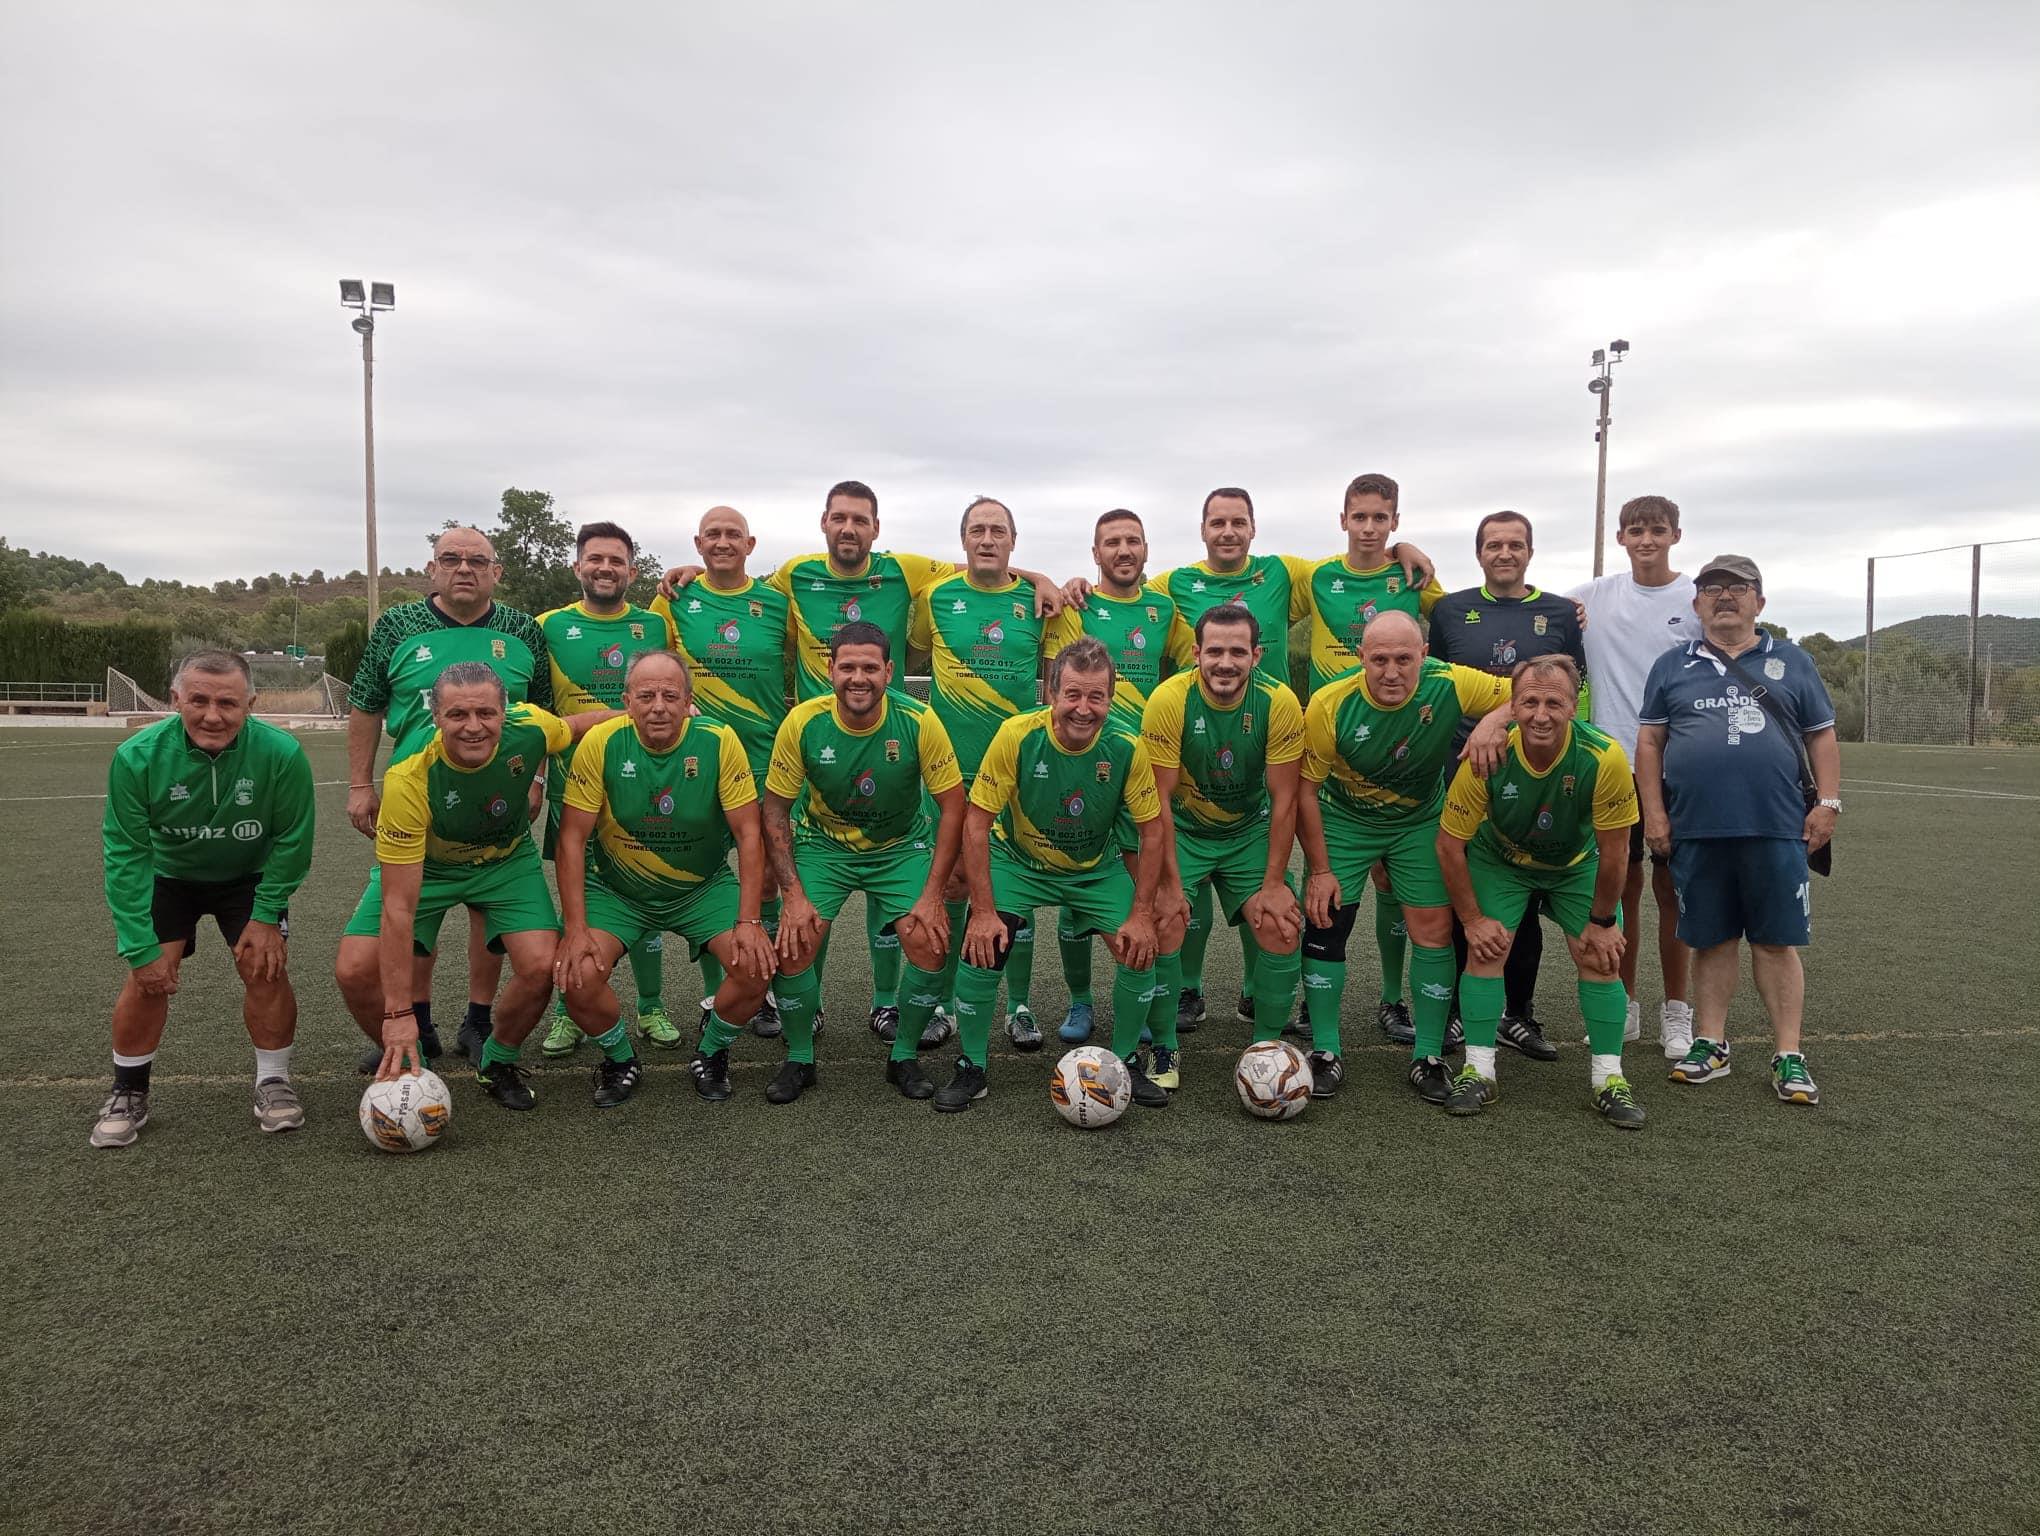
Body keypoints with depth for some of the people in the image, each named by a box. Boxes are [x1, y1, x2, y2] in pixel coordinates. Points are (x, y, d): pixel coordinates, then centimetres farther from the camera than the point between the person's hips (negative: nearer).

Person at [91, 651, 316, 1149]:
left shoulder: (282, 753, -30)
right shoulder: (137, 757, -28)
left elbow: (292, 841, -15)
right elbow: (126, 854, -19)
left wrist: (267, 914, -14)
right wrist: (141, 946, -20)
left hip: (251, 877, 0)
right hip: (167, 877, 0)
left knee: (266, 969, -11)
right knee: (147, 977, -11)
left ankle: (273, 1083, 10)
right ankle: (128, 1092, 12)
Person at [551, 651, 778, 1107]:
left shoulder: (719, 742, -17)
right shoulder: (600, 743, -17)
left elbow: (748, 834, -13)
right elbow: (573, 837, -12)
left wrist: (749, 921, -19)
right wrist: (576, 928, -18)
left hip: (704, 887, 0)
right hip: (616, 889, 0)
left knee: (757, 965, -20)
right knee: (578, 977, -22)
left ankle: (711, 1054, 11)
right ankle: (619, 1060, 11)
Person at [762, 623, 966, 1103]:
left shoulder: (919, 721, -22)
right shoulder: (803, 723, -20)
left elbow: (952, 806, -13)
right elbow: (775, 809, -9)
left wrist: (932, 895, -16)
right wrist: (794, 894, -16)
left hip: (902, 847, 0)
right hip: (823, 844, 1)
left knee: (930, 945, -17)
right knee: (793, 945, -16)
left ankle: (903, 1058, 9)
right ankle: (799, 1060, 10)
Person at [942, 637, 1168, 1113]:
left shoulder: (1127, 750, -22)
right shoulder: (1017, 736, -27)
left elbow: (1152, 831, -10)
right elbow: (977, 823, -21)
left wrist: (1141, 916, -14)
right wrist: (983, 911, -24)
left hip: (1096, 868, 2)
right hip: (1017, 861, -1)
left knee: (1140, 950, -12)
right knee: (982, 947, -18)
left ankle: (1125, 1062, 13)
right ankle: (971, 1068, 5)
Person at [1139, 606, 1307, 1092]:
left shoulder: (1280, 703, -19)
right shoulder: (1169, 699, -23)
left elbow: (1284, 800, -12)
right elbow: (1160, 797, -18)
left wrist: (1273, 884, -12)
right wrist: (1171, 884, -19)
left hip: (1250, 830, 2)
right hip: (1182, 830, -1)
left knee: (1282, 929, -11)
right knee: (1161, 925, -18)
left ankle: (1265, 1048, 11)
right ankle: (1164, 1050, 3)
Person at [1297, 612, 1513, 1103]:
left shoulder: (1450, 684, -24)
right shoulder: (1330, 705, -25)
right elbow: (1306, 789, -15)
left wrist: (1495, 720, -37)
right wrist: (1319, 870, -13)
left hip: (1421, 822, 1)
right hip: (1343, 821, -1)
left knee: (1435, 933, -1)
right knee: (1325, 925, -4)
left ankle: (1428, 1057, 15)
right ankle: (1324, 1052, 13)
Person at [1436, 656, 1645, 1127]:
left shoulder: (1604, 758, -33)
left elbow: (1614, 850, -19)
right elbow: (1449, 843, -19)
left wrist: (1602, 921, -10)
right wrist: (1472, 919, -14)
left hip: (1577, 864, 1)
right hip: (1498, 859, 0)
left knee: (1601, 957, -6)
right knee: (1487, 947, -12)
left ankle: (1609, 1078, 9)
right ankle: (1478, 1071, 0)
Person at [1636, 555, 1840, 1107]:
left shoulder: (1792, 662, 11)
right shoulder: (1672, 667, 10)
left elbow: (1821, 736, 12)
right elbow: (1649, 742, 8)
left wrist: (1827, 803, 2)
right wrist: (1654, 813, 1)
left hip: (1776, 829, 0)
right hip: (1696, 831, 0)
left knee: (1777, 941, 3)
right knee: (1711, 939, 8)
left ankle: (1789, 1056, 11)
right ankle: (1710, 1045, 19)